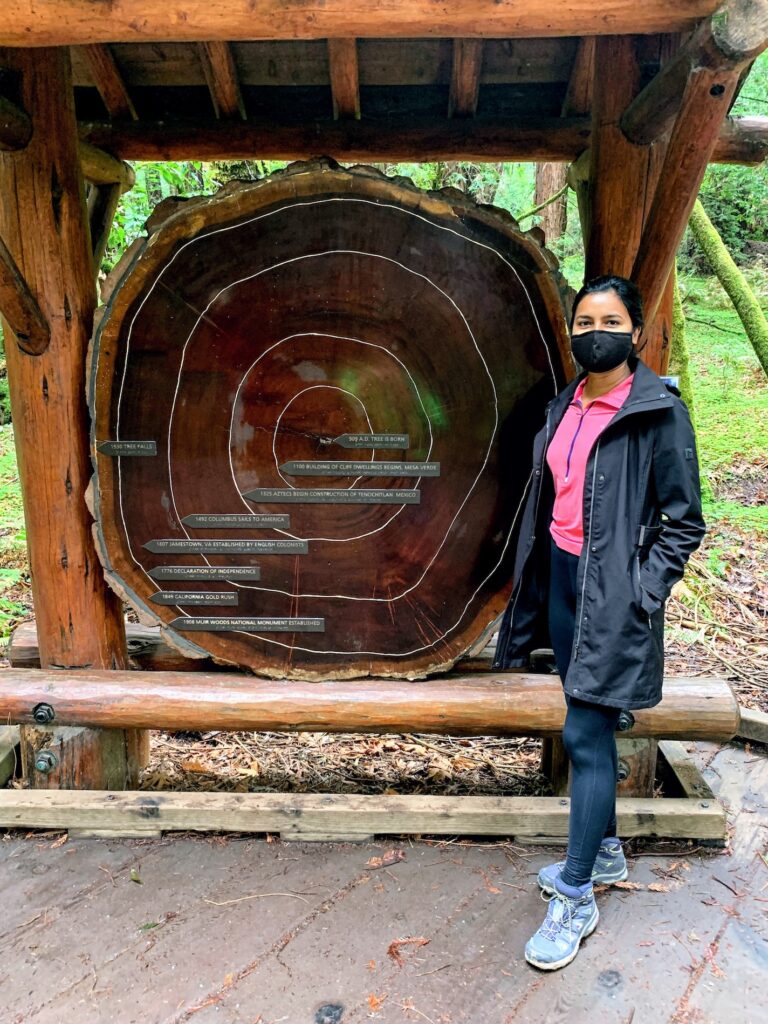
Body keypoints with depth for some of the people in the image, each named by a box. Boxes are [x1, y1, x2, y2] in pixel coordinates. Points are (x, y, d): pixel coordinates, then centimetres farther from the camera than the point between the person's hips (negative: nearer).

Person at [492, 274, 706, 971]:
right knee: (591, 727, 17)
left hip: (613, 595, -7)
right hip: (563, 578, 7)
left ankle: (576, 898, 12)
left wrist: (642, 591, -14)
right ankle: (606, 850, 36)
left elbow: (684, 518, -8)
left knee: (585, 735, -4)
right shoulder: (565, 406, 9)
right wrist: (539, 578, 13)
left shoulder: (659, 413, -10)